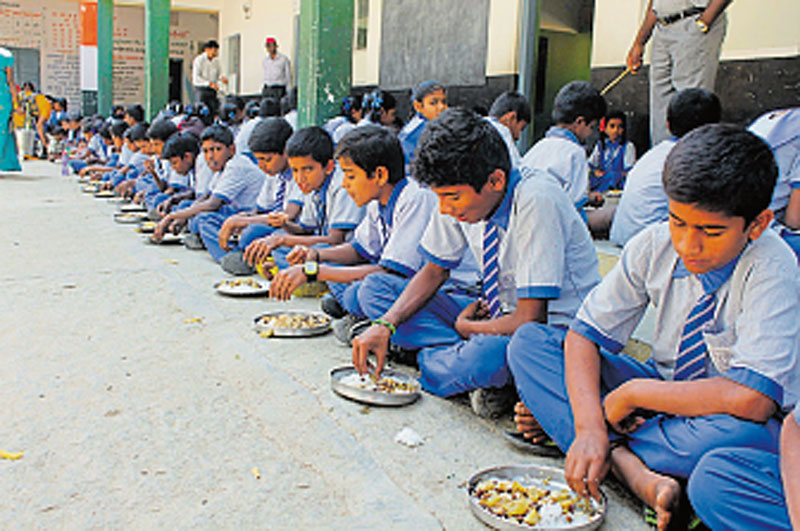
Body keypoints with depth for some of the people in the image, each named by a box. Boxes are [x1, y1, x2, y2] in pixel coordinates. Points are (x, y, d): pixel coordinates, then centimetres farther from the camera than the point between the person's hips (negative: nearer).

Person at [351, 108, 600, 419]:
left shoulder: (536, 201, -29)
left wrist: (464, 327, -10)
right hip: (499, 313, 7)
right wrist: (385, 325, -11)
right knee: (375, 288, -4)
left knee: (484, 358, -42)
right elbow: (435, 271, 4)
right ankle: (469, 355, -16)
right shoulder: (459, 194, -9)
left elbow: (530, 319, -27)